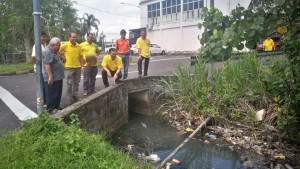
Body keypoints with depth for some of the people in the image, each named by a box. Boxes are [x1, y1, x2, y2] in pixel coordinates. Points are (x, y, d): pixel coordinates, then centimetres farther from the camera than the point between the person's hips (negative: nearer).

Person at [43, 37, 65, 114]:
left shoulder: (53, 51, 15)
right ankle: (50, 109, 7)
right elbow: (47, 65, -24)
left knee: (58, 94, 16)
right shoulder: (48, 52, -17)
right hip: (52, 78, -10)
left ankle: (56, 106, 27)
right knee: (52, 94, -1)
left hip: (58, 77, 10)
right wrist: (50, 76, -27)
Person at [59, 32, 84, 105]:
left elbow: (80, 56, 9)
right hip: (69, 67, -4)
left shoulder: (78, 46, 5)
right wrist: (64, 57, -5)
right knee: (69, 84, 2)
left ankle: (75, 97, 25)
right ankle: (69, 98, 11)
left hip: (78, 67, 5)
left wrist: (82, 66, 6)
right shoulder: (65, 45, -9)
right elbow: (58, 51, -6)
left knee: (76, 83, 13)